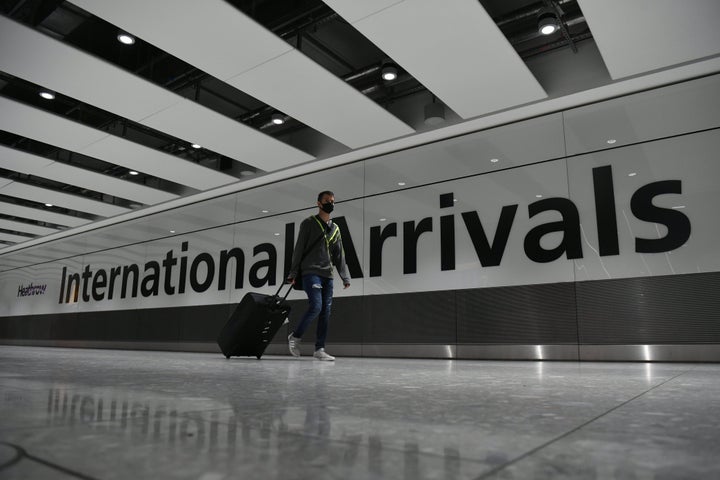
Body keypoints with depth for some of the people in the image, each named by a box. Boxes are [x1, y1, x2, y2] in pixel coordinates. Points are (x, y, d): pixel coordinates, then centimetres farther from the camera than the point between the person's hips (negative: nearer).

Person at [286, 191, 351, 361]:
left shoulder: (335, 228, 19)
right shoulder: (309, 223, 4)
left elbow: (339, 255, 16)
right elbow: (299, 249, -1)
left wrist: (345, 276, 6)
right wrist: (293, 273, -8)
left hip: (327, 275, 6)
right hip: (310, 272, -5)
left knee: (326, 312, 0)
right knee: (316, 306, -18)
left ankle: (319, 349, 5)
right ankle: (295, 336, 3)